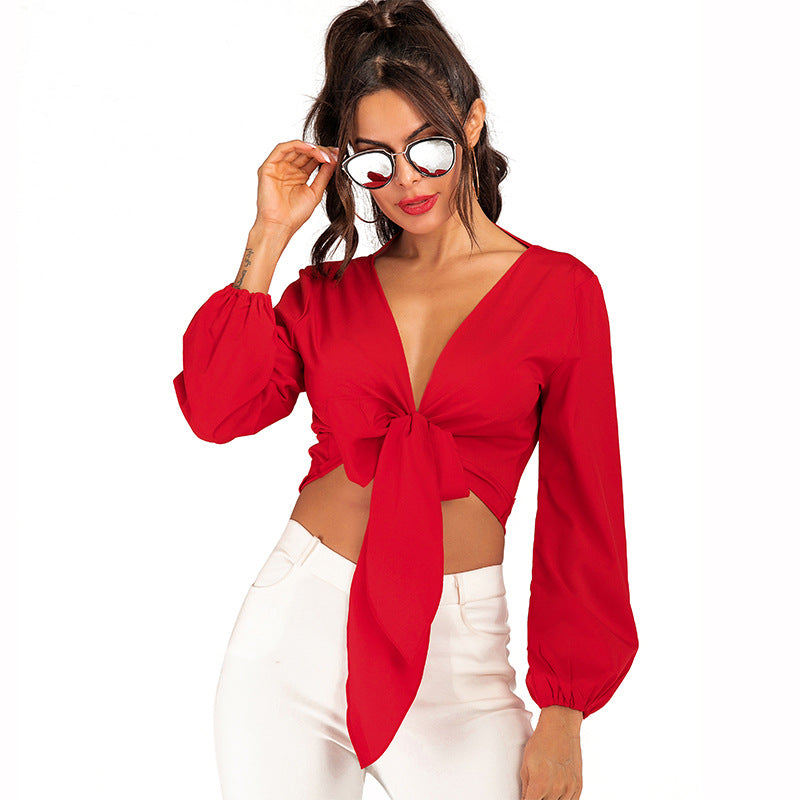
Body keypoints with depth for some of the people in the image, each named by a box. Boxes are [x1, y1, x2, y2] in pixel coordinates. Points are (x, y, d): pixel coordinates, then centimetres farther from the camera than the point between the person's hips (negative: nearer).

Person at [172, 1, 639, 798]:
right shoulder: (327, 291, 7)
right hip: (297, 621, 2)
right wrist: (268, 238, -5)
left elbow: (581, 507, -1)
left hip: (455, 647, -2)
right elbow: (215, 409, -9)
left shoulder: (559, 290, -1)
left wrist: (563, 713, -3)